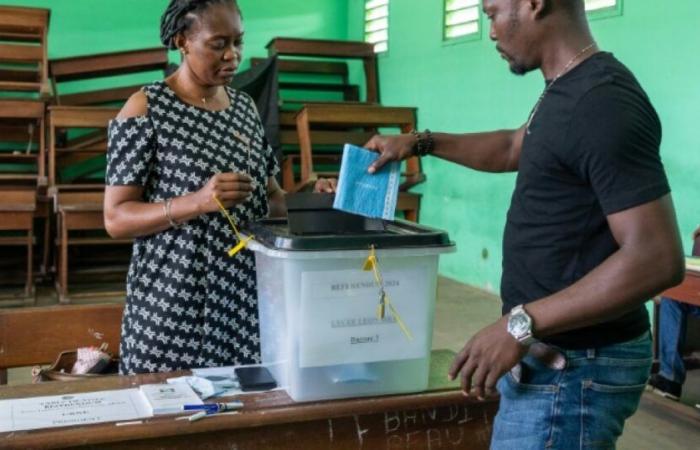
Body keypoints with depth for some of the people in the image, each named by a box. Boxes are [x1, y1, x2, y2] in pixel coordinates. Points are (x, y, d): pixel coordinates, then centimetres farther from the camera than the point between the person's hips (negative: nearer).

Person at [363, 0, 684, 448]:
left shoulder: (603, 103, -23)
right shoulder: (568, 90, 9)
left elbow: (657, 258, -27)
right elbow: (512, 149, 28)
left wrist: (521, 325, -26)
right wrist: (421, 142, 23)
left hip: (573, 369, -9)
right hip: (554, 352, 9)